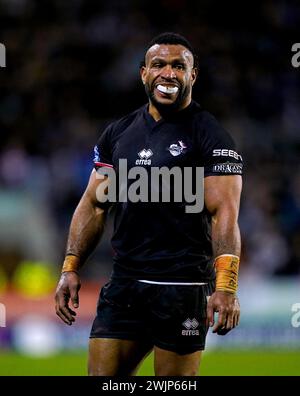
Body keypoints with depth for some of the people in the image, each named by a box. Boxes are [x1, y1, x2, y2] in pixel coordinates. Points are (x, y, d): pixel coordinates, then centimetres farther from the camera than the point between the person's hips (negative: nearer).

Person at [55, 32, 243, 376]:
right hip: (124, 282, 5)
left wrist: (225, 286, -22)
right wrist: (70, 268, 8)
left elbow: (224, 215, -12)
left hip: (183, 287, -5)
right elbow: (94, 205, 18)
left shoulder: (211, 137, -3)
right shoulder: (118, 133, 14)